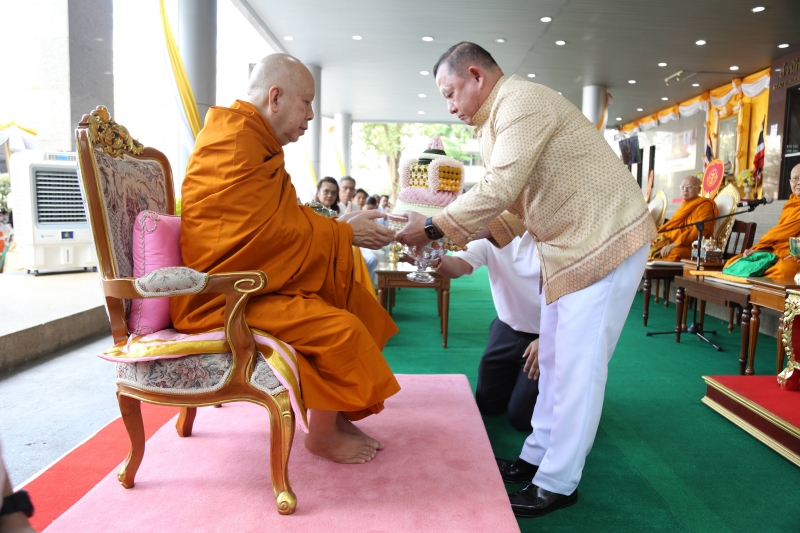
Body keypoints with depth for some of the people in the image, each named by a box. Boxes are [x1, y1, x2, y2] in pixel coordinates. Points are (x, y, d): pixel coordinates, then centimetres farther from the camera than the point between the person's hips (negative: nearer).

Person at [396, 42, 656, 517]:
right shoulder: (498, 119, 14)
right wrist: (462, 257, 4)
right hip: (569, 246, 10)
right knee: (554, 356, 14)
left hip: (607, 239, -10)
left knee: (579, 363, -5)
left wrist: (433, 227, -22)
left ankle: (558, 483, 7)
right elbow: (513, 207, 13)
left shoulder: (521, 102, -18)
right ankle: (538, 457, 27)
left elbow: (500, 188, -29)